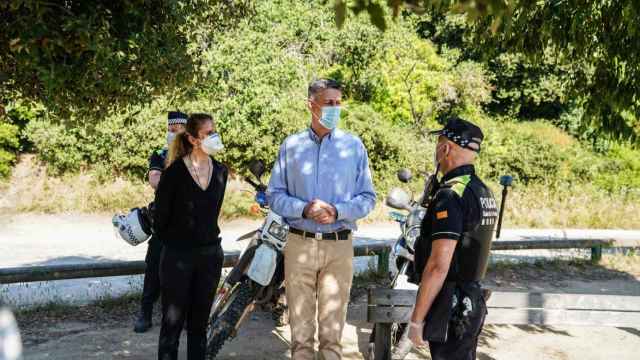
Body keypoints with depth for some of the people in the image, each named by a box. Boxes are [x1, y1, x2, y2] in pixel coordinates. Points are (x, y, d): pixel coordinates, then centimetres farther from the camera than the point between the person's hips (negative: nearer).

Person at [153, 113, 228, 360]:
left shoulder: (220, 172, 4)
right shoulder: (174, 172, -12)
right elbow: (160, 217, -4)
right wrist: (172, 243, 7)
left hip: (210, 255, 4)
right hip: (178, 256, -4)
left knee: (199, 323, 13)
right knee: (173, 324, 4)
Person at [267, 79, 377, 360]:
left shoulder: (354, 146, 5)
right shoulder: (290, 145, 7)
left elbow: (367, 198, 3)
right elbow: (275, 195, 4)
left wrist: (337, 211, -15)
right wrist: (304, 209, -14)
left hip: (339, 246, 0)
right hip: (299, 244, 1)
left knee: (332, 328, 5)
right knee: (300, 327, 8)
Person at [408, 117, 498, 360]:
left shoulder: (451, 195, -20)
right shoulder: (484, 192, 9)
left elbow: (439, 265, -25)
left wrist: (416, 320, -19)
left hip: (450, 309, -9)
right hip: (473, 301, 9)